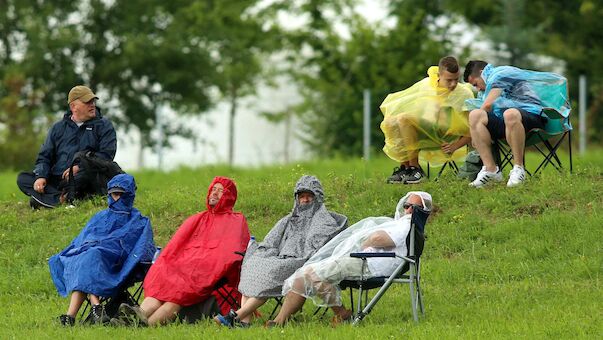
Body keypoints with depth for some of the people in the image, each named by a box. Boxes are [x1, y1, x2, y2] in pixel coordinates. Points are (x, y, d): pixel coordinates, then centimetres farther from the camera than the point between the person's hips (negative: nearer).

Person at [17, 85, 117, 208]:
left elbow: (107, 154, -4)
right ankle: (61, 199, -36)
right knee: (22, 178, -17)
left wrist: (79, 167, -17)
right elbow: (44, 156, 16)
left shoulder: (104, 125, 10)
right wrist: (41, 176, -6)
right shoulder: (58, 128, 20)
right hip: (56, 178, 4)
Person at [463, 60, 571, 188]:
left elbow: (487, 105, -6)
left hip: (532, 114, -8)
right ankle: (490, 169, -26)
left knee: (510, 114, -43)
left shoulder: (501, 74, 1)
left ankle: (518, 169, -32)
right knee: (475, 115, -15)